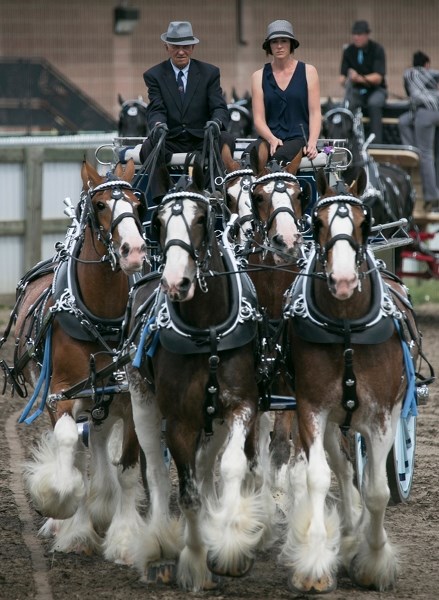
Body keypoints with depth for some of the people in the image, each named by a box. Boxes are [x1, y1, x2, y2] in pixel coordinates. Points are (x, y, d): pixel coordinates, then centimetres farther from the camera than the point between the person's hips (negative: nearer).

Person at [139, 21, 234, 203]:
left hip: (201, 140, 1)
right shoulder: (154, 75, 8)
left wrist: (216, 122, -26)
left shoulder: (210, 72, 9)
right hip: (170, 140, -1)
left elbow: (219, 107, 0)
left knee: (226, 140, -30)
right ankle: (160, 199, -38)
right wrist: (158, 124, -29)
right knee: (150, 146, -33)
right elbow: (156, 110, -3)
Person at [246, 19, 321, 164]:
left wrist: (312, 143, -12)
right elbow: (258, 119, 6)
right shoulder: (259, 76, 13)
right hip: (268, 137, 1)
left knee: (278, 156, -38)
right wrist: (272, 139, -15)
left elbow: (315, 113, 5)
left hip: (298, 137, -1)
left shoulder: (308, 72, 10)